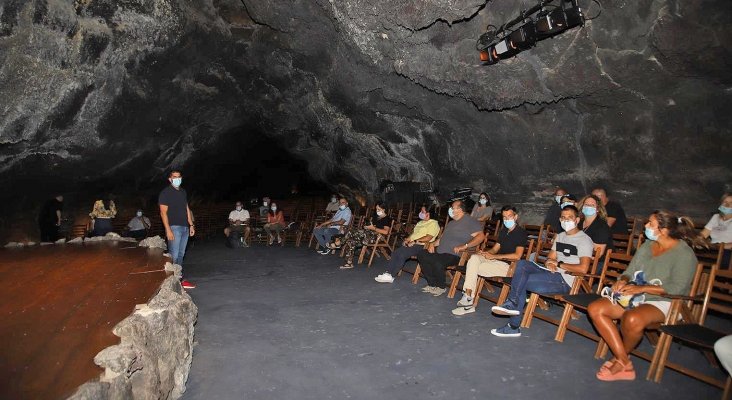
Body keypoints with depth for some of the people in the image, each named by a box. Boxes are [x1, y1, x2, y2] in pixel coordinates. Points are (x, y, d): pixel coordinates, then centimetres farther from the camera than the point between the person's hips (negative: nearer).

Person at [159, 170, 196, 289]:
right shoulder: (165, 192, -5)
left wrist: (191, 225, 16)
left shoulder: (183, 192, 17)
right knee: (174, 256, -9)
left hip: (185, 227, 7)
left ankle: (180, 279, 14)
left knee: (181, 255, 10)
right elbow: (163, 213, -10)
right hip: (174, 227, -7)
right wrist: (168, 230, -17)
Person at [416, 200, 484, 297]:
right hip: (440, 252, 9)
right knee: (421, 255, -4)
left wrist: (464, 246, -28)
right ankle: (432, 284, 2)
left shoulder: (470, 221, -6)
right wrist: (433, 244, 11)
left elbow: (480, 236, -19)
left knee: (438, 263, -34)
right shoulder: (452, 223, 24)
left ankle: (441, 287, -6)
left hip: (454, 255, -9)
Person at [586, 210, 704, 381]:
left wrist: (641, 288, -23)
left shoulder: (684, 254, -8)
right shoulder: (647, 245, 13)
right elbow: (629, 272, 16)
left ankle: (621, 358, -6)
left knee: (633, 319, -39)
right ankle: (624, 364, -17)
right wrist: (623, 281, -7)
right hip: (635, 297, 7)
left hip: (662, 303, -7)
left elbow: (677, 288, -18)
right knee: (595, 309, -17)